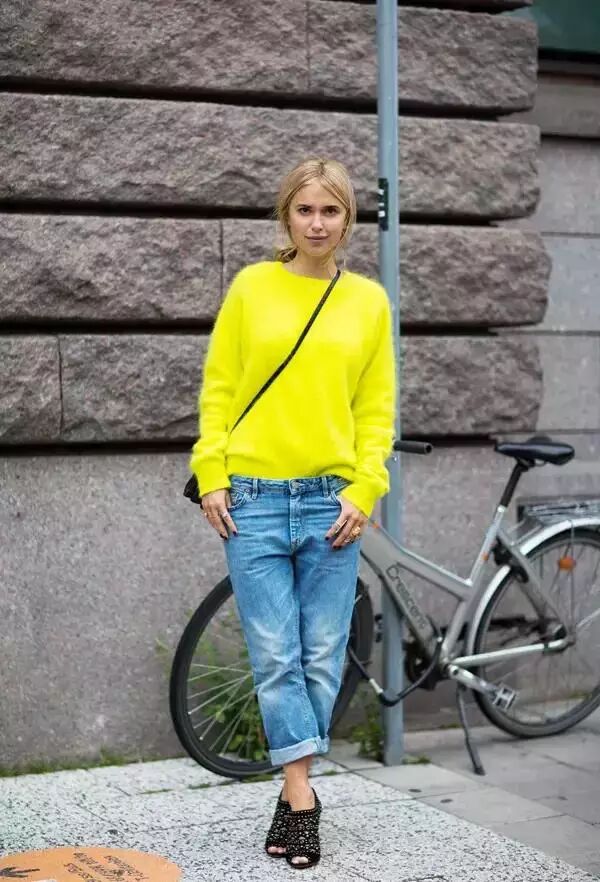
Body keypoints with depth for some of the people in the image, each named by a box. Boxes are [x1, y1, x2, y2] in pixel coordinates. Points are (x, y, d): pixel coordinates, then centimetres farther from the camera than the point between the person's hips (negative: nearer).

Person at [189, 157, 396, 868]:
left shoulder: (369, 301, 7)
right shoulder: (251, 287, 3)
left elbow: (377, 406, 7)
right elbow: (218, 387, 5)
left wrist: (364, 490, -3)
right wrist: (211, 476, -3)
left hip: (332, 501, 1)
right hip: (253, 498, -1)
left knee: (322, 658, 5)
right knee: (276, 657, -4)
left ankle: (294, 791, 19)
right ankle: (302, 798, 2)